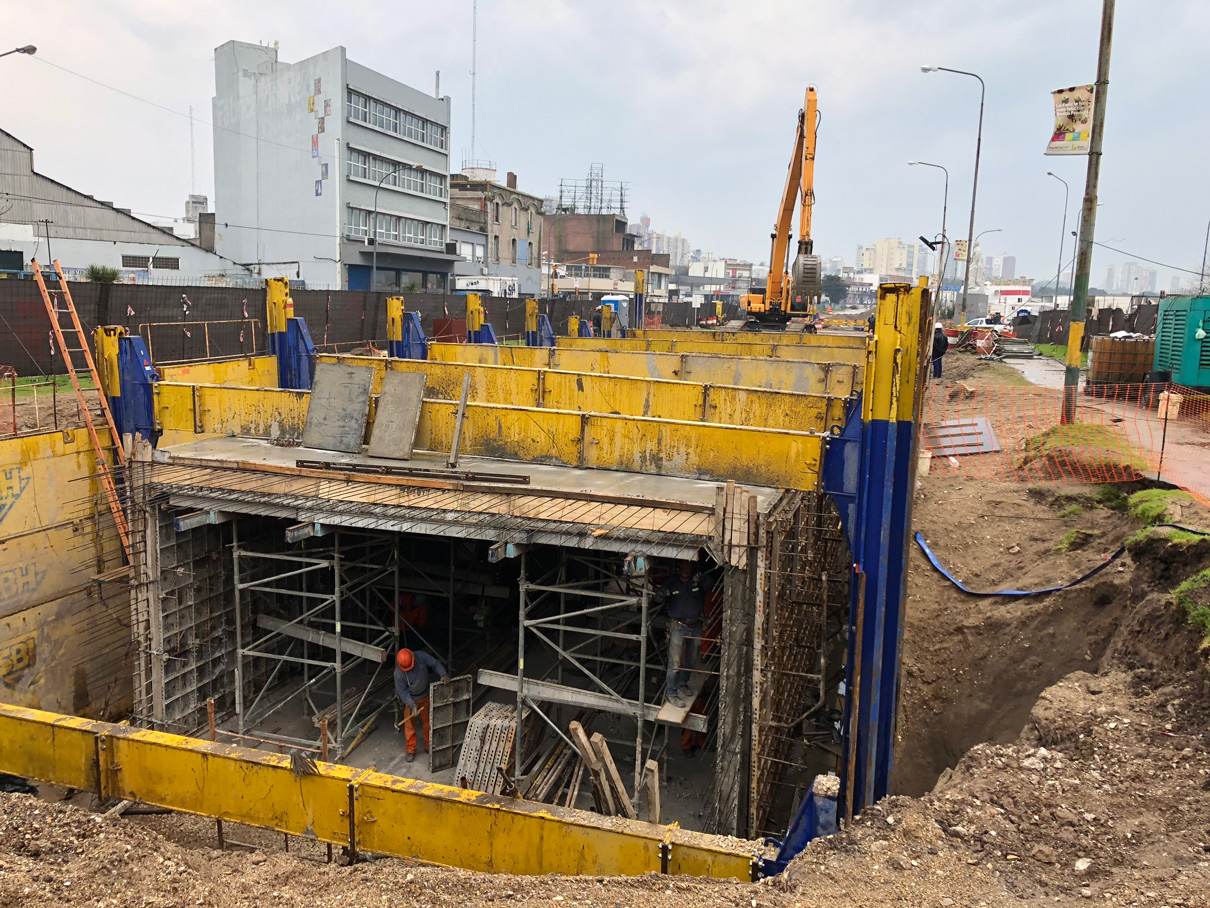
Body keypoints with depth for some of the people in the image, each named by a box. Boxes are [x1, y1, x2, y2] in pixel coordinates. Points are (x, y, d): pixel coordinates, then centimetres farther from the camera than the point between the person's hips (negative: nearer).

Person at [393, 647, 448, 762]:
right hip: (410, 700, -3)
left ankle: (429, 746, 33)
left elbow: (435, 664, -11)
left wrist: (443, 675, -28)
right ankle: (411, 750, 22)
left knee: (427, 722, 16)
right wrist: (412, 706, -27)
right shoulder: (398, 673, -27)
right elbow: (402, 691, -20)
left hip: (425, 696, 3)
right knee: (409, 725, 5)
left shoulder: (421, 656, -23)